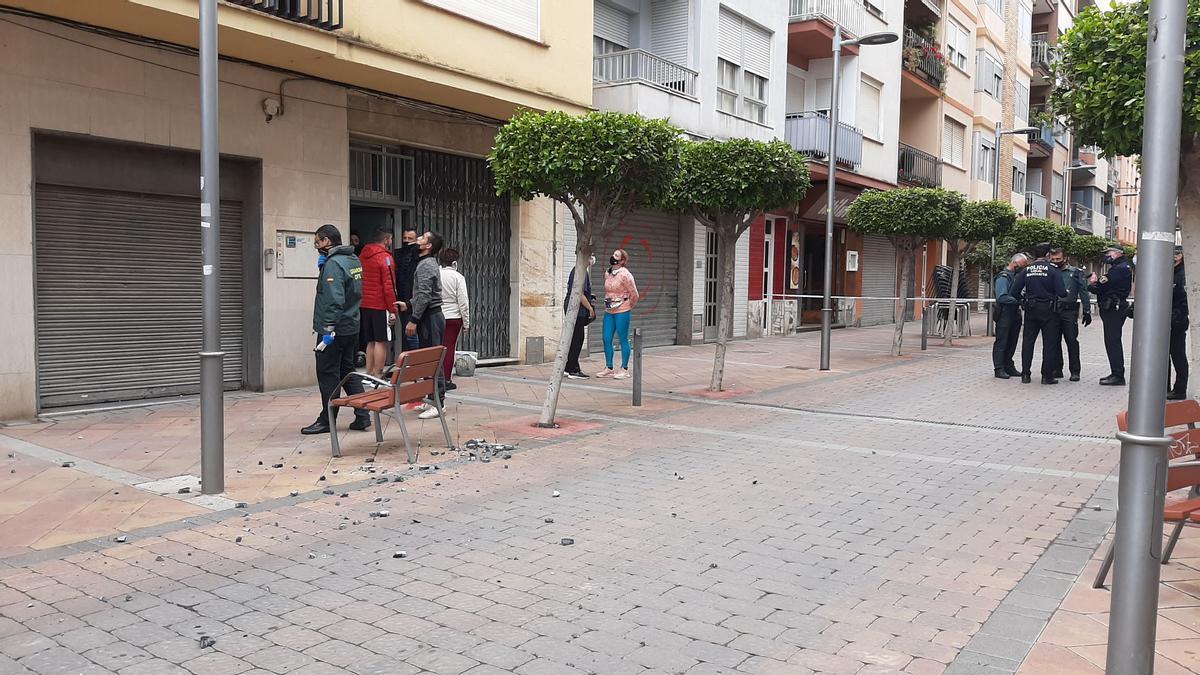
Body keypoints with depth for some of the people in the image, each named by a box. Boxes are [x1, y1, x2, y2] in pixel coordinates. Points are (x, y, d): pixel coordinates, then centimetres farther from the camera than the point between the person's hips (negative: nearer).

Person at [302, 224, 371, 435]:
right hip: (351, 328, 9)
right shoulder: (353, 260, 11)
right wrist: (322, 264, 12)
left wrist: (328, 330, -23)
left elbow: (334, 299, -24)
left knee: (327, 375, 1)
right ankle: (362, 417, 14)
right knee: (348, 372, 15)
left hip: (334, 330, -9)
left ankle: (327, 421, 10)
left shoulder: (333, 263, -17)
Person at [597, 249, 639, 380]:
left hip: (622, 312, -7)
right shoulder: (607, 274, 8)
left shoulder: (625, 275, -14)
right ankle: (608, 368, 16)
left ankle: (624, 370, 9)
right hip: (609, 311, 7)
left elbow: (634, 294, -8)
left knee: (623, 340, 1)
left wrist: (629, 306, 3)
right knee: (607, 339, 6)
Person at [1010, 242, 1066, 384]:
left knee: (1027, 341, 9)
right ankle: (1047, 376, 2)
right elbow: (1061, 292, -15)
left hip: (1031, 309, 3)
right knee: (1049, 343, 3)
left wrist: (1023, 297, 20)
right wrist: (1065, 293, 9)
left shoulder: (1027, 270, 2)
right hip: (1048, 309, -3)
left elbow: (1014, 292, 0)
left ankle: (1025, 374, 8)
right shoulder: (1053, 270, -8)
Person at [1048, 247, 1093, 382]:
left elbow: (1084, 292, 4)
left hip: (1069, 312, -3)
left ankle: (1075, 371, 1)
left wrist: (1087, 311, -2)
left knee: (1072, 341, -4)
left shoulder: (1075, 272, 6)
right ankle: (1057, 369, 16)